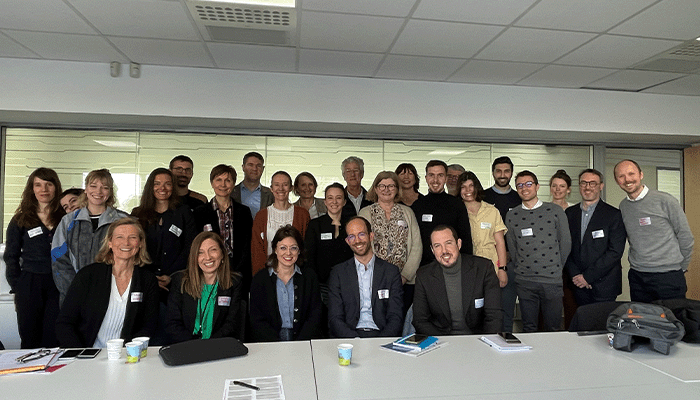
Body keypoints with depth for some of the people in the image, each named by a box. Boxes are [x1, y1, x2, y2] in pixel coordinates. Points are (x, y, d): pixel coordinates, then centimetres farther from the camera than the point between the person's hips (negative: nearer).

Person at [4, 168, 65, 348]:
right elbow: (11, 257, 11)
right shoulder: (20, 221, 8)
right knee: (30, 340, 9)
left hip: (59, 285, -1)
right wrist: (17, 288, 3)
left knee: (54, 341, 0)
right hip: (30, 286, 1)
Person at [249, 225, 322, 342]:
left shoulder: (310, 277, 7)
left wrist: (299, 345, -12)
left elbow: (315, 317, 4)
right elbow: (257, 321, 1)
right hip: (270, 345, -1)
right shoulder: (260, 279, 5)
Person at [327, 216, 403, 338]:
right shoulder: (337, 273, 8)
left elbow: (396, 318, 3)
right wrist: (356, 341, -16)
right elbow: (335, 319, 2)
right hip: (349, 336, 0)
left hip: (382, 334, 0)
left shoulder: (391, 271, 8)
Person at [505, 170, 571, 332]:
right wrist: (521, 269, 8)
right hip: (524, 282, 1)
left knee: (553, 329, 8)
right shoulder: (511, 216, 5)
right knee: (528, 329, 9)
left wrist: (556, 268, 7)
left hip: (552, 280, -1)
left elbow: (566, 243, 6)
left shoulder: (555, 211, 1)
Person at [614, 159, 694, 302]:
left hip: (668, 276, -4)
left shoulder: (664, 200, -7)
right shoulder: (622, 206, 6)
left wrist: (681, 268, 6)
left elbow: (686, 237, 0)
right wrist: (639, 263, 12)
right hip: (637, 277, 4)